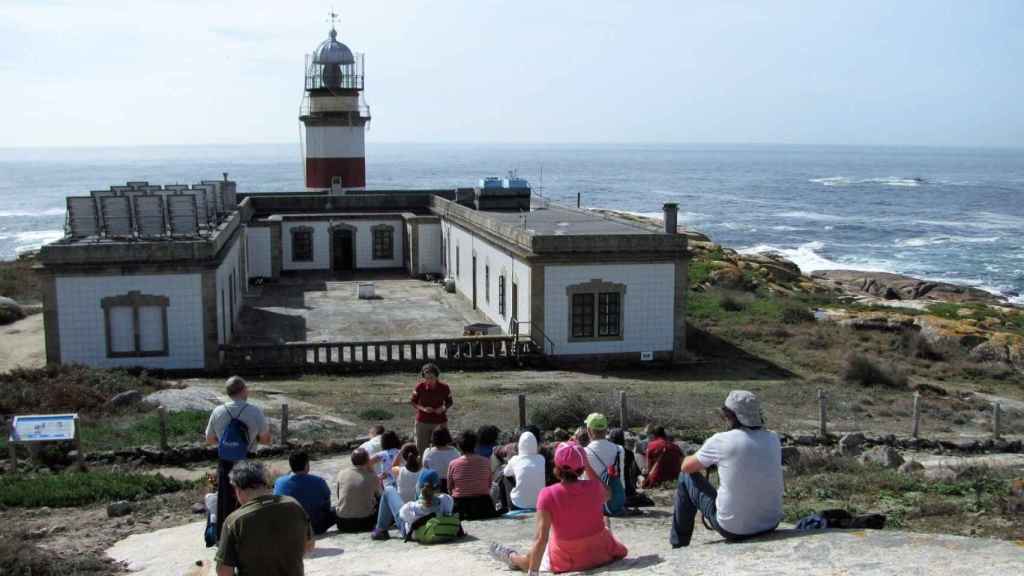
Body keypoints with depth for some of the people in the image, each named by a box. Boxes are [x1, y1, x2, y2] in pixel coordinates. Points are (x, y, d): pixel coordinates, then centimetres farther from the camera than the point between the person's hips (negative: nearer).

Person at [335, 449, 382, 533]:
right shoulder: (373, 477, -9)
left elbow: (339, 496, 11)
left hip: (343, 524, 2)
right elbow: (380, 495, 9)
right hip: (364, 523, -2)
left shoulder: (342, 473, -2)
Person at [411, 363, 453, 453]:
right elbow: (413, 402, 2)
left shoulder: (444, 387, -8)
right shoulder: (419, 387, -8)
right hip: (423, 422, 0)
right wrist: (423, 408, -17)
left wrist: (444, 408, -15)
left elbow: (450, 402, 6)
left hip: (440, 422, 0)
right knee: (421, 448, 5)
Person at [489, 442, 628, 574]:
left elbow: (541, 538, -27)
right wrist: (588, 467, 10)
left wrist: (533, 571, -26)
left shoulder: (548, 495, -22)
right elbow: (606, 494, 15)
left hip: (566, 562, -3)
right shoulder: (594, 487, -12)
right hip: (600, 554, 3)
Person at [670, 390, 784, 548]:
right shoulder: (773, 439, -2)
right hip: (771, 525, 4)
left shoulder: (720, 441, -13)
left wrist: (703, 460, 26)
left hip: (733, 529, -4)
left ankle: (679, 545, 28)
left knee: (686, 478, 15)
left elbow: (687, 467, 4)